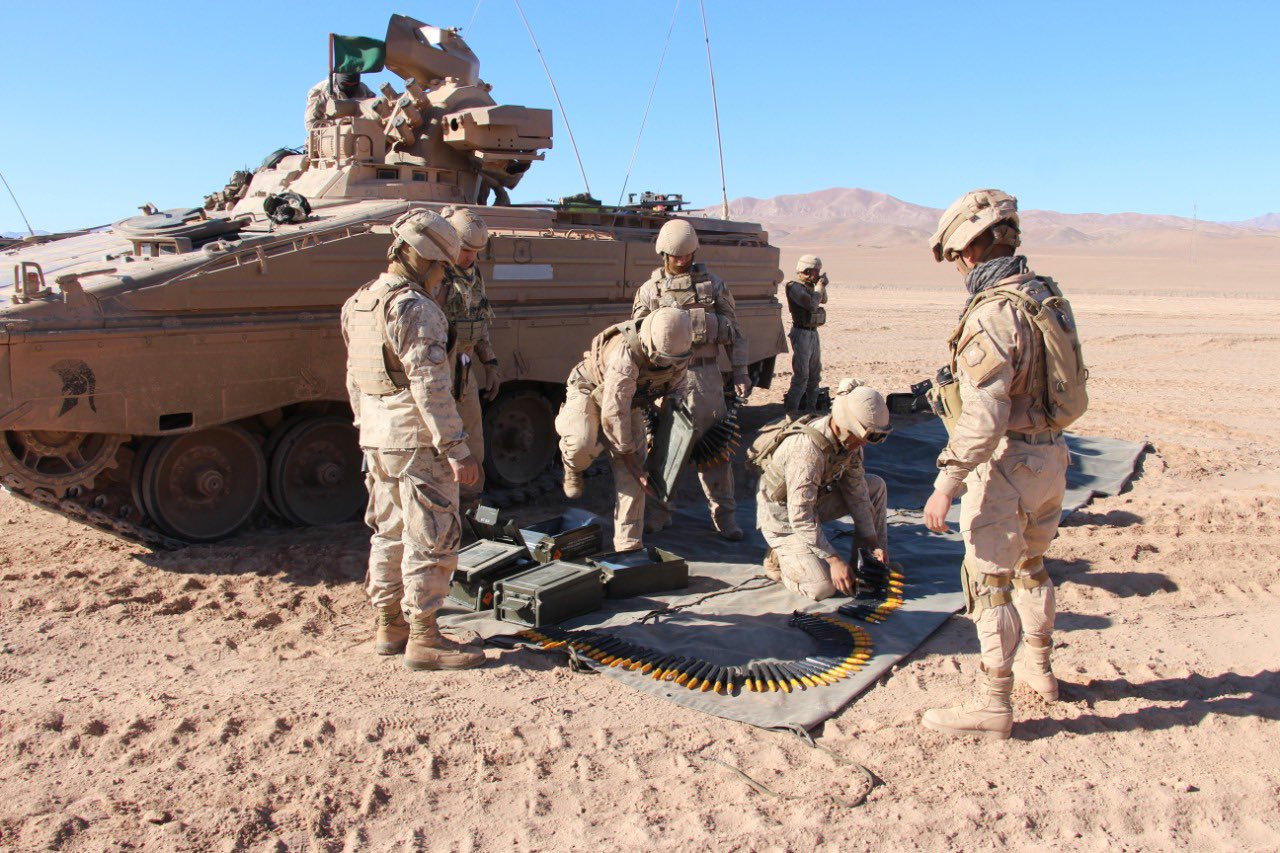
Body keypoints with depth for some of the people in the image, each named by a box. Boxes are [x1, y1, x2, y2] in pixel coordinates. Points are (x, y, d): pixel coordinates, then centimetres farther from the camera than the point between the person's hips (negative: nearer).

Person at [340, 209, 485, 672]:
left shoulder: (359, 303, 12)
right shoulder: (414, 308, -17)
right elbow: (430, 387, -22)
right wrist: (457, 450, -21)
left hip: (377, 441, 9)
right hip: (417, 443, -9)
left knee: (389, 533, 17)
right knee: (431, 539, -1)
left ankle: (389, 627, 26)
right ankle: (423, 640, 5)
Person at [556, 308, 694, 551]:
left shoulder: (677, 352, -18)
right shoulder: (625, 357, -40)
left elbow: (677, 390, 2)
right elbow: (613, 416, -35)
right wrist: (634, 466, -29)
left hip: (628, 399, 6)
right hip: (589, 391, -6)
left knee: (631, 475, -8)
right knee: (583, 444, -36)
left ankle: (628, 544, -1)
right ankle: (573, 467, 2)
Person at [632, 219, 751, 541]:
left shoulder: (713, 284, 7)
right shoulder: (650, 290, 6)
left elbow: (734, 331, 9)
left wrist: (740, 373, 4)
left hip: (705, 375, 0)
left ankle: (723, 514, 12)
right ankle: (660, 509, 21)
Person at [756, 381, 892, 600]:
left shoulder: (849, 438, -10)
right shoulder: (807, 450, -35)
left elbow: (855, 489, -1)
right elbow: (800, 518, -33)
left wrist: (871, 541, -2)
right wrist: (834, 559, -29)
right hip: (783, 516, -8)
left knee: (876, 486, 3)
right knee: (823, 587, -20)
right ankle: (780, 557, 8)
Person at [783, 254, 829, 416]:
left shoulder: (809, 286, 11)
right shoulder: (795, 287, -14)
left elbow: (823, 300, 25)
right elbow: (812, 305, -24)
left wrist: (821, 286, 8)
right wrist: (820, 286, -11)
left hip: (813, 333, 9)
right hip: (802, 334, -9)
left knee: (815, 375, 14)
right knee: (801, 376, -12)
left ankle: (810, 408, 23)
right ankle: (791, 410, -10)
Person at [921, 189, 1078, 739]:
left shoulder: (993, 311, -21)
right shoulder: (1042, 294, 7)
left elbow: (984, 411, -28)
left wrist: (947, 481, -28)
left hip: (1007, 461, -9)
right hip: (1050, 453, 9)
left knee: (990, 580, 0)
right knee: (1029, 564, 24)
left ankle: (992, 705, 9)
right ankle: (1038, 667, 41)